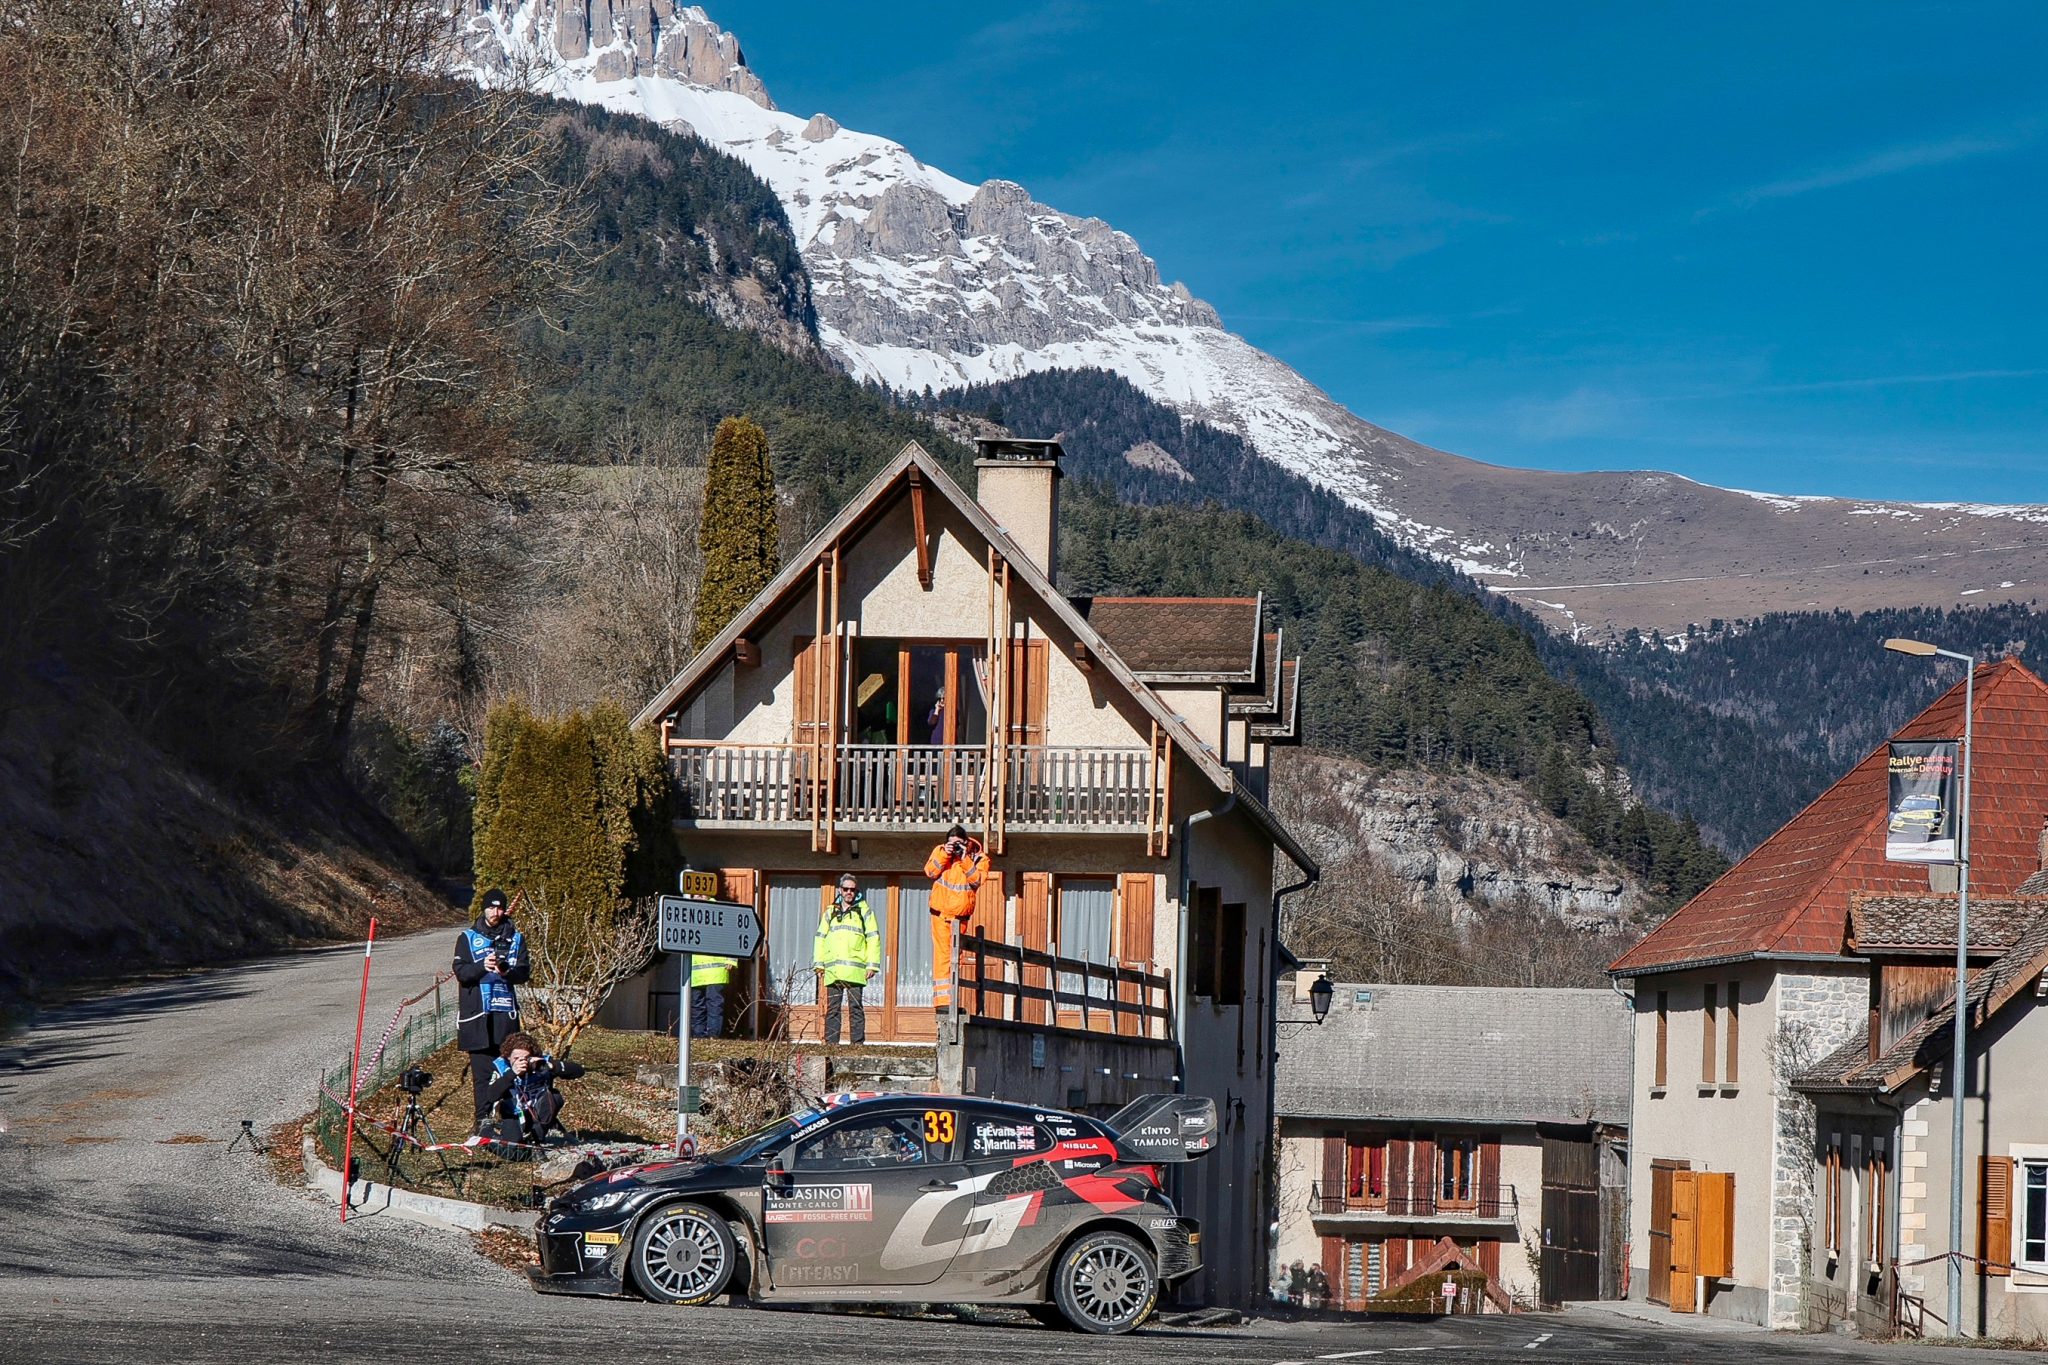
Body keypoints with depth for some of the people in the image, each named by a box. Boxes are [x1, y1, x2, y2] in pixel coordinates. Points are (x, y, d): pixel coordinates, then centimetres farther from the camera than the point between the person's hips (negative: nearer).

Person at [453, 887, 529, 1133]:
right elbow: (460, 972, 0)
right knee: (482, 1070, -3)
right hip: (476, 1013, -1)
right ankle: (482, 1120, -1)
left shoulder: (516, 939, 13)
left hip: (505, 1012, 1)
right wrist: (482, 967, -19)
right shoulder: (467, 938, 9)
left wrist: (507, 971, -16)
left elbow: (525, 973, 5)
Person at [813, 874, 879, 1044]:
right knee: (832, 1009, 2)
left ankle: (858, 1043, -8)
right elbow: (820, 938, 19)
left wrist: (872, 965, -4)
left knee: (855, 1008, -7)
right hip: (833, 971, 3)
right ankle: (830, 1044, 3)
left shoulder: (864, 911, 9)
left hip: (855, 971, -3)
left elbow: (873, 938, 5)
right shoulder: (830, 912, 19)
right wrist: (819, 964, 8)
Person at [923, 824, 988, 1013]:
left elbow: (978, 880, -14)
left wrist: (965, 860, -21)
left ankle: (953, 998, 16)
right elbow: (930, 871, -9)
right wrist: (945, 855, -18)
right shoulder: (940, 851, 2)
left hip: (961, 914, 1)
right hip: (941, 912, -1)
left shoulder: (977, 857, -2)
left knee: (956, 957, 7)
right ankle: (942, 1000, -11)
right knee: (942, 955, -8)